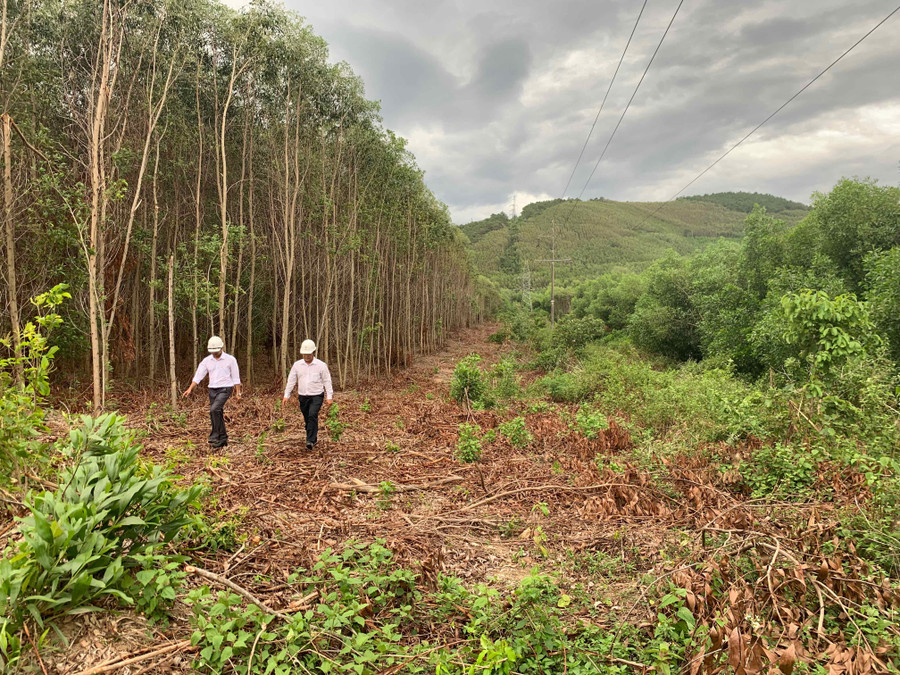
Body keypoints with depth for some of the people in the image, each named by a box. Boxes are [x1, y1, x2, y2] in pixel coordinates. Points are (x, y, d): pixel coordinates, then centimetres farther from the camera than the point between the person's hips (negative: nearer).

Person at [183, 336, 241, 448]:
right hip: (212, 390, 5)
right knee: (217, 414, 6)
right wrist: (190, 389, -9)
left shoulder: (230, 359, -5)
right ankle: (223, 439, 16)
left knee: (214, 410, -23)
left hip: (225, 389, -5)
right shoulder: (206, 361, 5)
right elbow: (198, 375, 1)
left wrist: (238, 392, -5)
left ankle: (215, 435, -13)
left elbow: (235, 377, -2)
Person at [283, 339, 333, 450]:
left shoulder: (321, 365, -3)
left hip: (316, 396, -4)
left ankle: (310, 441, -22)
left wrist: (329, 396, -6)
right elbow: (291, 380, 9)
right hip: (303, 396, 4)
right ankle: (314, 439, 25)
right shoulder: (297, 365, 5)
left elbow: (327, 381, -1)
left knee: (312, 416, -22)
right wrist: (286, 395, 4)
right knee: (307, 419, 9)